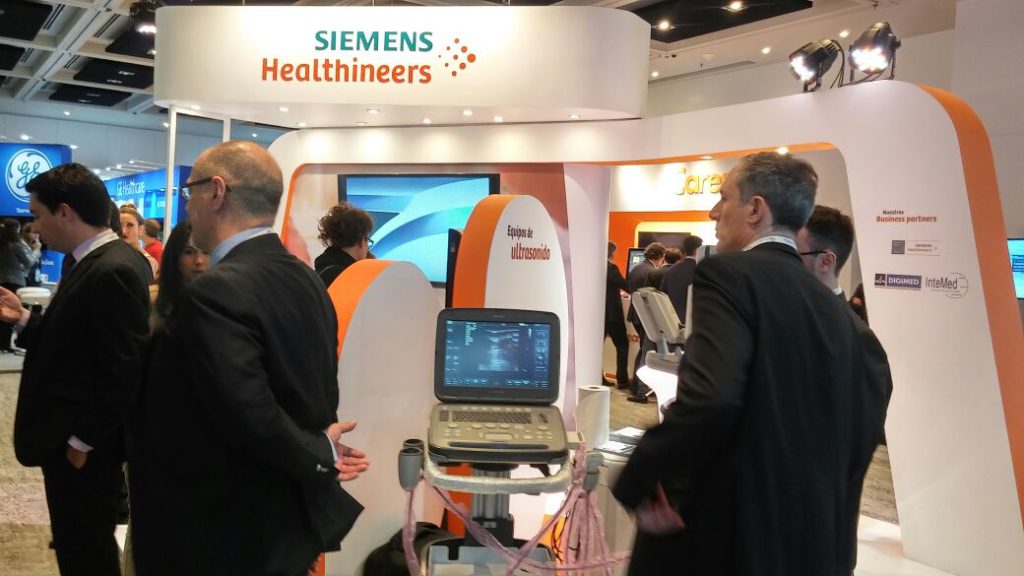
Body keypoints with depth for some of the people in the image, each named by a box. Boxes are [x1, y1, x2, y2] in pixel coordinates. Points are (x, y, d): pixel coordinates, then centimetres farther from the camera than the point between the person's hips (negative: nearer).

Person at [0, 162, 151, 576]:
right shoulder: (97, 262, 9)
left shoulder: (113, 271, -23)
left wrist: (83, 439, -18)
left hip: (84, 445, -9)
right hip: (74, 437, 9)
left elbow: (123, 370, -25)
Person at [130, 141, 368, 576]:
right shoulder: (306, 280, 3)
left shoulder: (216, 292, -24)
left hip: (222, 540, -7)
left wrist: (319, 454, -13)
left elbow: (250, 415, -28)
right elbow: (319, 393, 5)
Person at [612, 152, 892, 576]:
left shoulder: (729, 275, -13)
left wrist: (636, 484, -17)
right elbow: (862, 426, 11)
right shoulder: (839, 314, 10)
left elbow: (709, 397, -28)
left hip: (724, 535, -7)